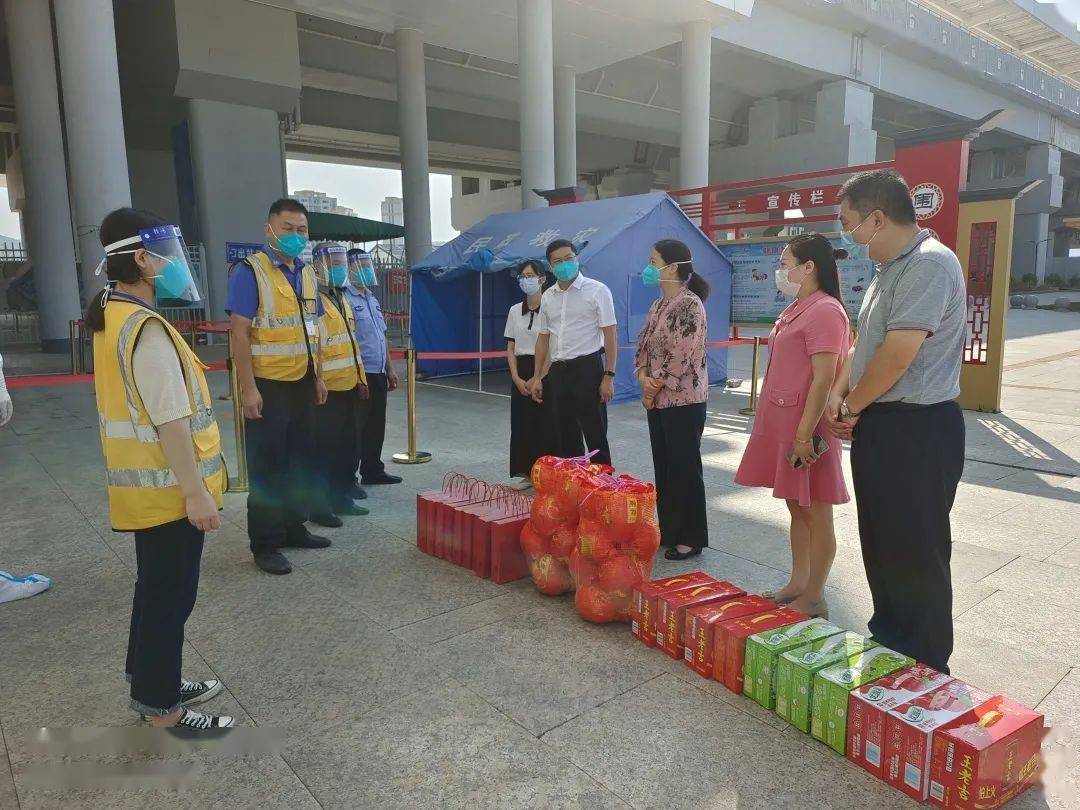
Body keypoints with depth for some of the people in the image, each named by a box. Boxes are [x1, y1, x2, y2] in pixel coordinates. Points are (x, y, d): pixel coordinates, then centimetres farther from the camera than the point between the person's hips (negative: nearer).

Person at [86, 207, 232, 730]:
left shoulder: (111, 317, 9)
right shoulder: (146, 329, -23)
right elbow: (170, 422, -25)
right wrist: (196, 491, -20)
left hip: (144, 485, 10)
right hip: (167, 489, -10)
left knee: (155, 589, 22)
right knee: (170, 596, 4)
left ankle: (149, 681, 38)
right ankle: (161, 707, 18)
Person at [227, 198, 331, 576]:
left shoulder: (306, 274, 12)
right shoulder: (249, 271, -10)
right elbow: (239, 333, -15)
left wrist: (318, 376, 14)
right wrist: (248, 389, -19)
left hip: (303, 384, 7)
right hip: (267, 385, -7)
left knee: (301, 460, 15)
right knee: (267, 466, 1)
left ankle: (294, 527, 29)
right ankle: (265, 544, 12)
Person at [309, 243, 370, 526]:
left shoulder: (342, 300, 18)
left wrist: (360, 378, 20)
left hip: (350, 386, 9)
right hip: (328, 389, -9)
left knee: (348, 447, 14)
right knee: (325, 450, -2)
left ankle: (341, 498, 26)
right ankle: (320, 506, 7)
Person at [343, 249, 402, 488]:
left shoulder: (371, 298, 17)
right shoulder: (345, 299, -12)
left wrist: (389, 369, 21)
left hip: (378, 373, 9)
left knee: (376, 426, 16)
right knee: (356, 428, -5)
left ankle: (373, 471, 28)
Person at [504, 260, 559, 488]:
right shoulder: (515, 311, 10)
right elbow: (510, 348, 9)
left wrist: (538, 379, -14)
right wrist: (517, 378, -3)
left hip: (546, 372, -5)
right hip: (521, 372, 5)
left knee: (546, 424, -4)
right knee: (520, 422, 6)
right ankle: (522, 472, 16)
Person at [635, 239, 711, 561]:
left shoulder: (689, 305, -15)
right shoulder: (658, 304, 12)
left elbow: (682, 356, -20)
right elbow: (644, 344, 13)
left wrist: (654, 387, -11)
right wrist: (643, 375, -6)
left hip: (683, 400, -9)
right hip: (658, 400, 9)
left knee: (684, 469, 0)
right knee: (663, 467, 14)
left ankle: (690, 538, 13)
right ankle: (668, 531, 27)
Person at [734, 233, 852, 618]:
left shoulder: (825, 311, -15)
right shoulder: (795, 309, 15)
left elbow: (824, 379, -20)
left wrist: (805, 434, -22)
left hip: (805, 429, -10)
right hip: (783, 424, 10)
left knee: (815, 513, 2)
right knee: (796, 508, 17)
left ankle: (813, 599, 13)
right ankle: (797, 584, 29)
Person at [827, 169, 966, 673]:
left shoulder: (930, 264, -17)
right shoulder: (890, 269, 14)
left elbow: (898, 354, -23)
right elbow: (864, 343, 18)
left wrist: (852, 408, -10)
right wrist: (839, 394, 2)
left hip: (917, 430, -10)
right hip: (878, 425, 10)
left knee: (917, 554, 1)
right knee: (880, 542, 18)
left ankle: (927, 667, 17)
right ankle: (888, 640, 34)